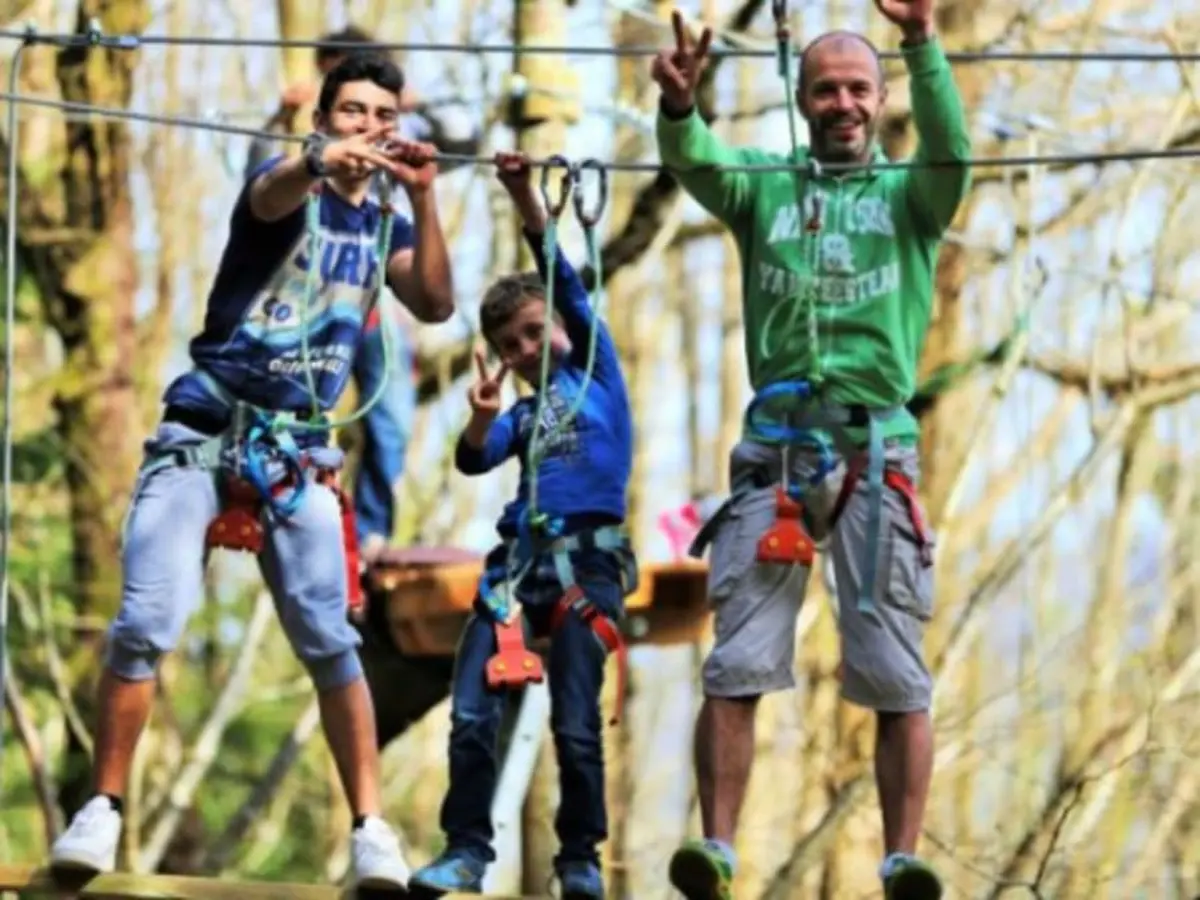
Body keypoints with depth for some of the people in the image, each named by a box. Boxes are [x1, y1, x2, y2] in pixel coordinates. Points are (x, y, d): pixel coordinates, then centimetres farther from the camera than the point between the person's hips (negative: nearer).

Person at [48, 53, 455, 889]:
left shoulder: (383, 227, 13)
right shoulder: (291, 186, -2)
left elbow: (436, 305, -3)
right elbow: (272, 197, -28)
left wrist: (423, 201, -14)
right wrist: (321, 162, -52)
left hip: (296, 453, 3)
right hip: (203, 433, -3)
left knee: (330, 639, -7)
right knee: (146, 624, -13)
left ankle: (370, 827, -4)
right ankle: (103, 809, -5)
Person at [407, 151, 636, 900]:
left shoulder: (595, 367, 11)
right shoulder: (522, 414, 20)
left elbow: (564, 280, 0)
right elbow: (475, 460, 1)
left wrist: (527, 200, -8)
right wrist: (482, 417, -20)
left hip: (588, 559, -4)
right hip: (518, 557, 4)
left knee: (576, 722, -6)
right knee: (471, 713, -7)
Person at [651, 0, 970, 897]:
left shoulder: (908, 195, 10)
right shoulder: (765, 186, 13)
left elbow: (952, 150, -11)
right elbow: (696, 162, -7)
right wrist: (679, 105, -30)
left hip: (876, 451, -1)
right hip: (775, 447, 1)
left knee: (896, 677, -4)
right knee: (738, 664, -6)